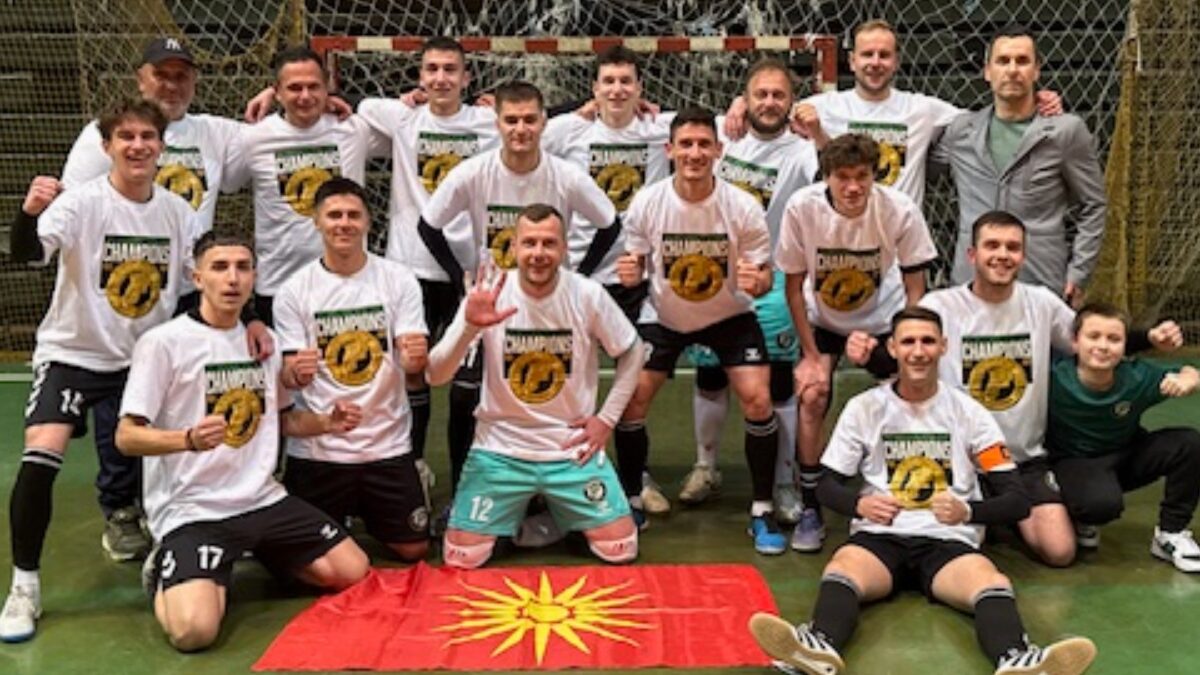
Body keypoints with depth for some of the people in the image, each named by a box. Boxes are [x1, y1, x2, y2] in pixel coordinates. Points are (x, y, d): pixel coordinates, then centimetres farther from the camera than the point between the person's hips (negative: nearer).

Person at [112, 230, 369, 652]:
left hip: (264, 500, 6)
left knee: (354, 573, 3)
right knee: (194, 630, -26)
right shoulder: (163, 342, -11)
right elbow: (126, 437, -13)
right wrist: (189, 439, -33)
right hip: (191, 510, -6)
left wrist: (327, 423, 1)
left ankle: (258, 553, 24)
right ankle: (167, 574, 8)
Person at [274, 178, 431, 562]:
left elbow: (414, 364, -5)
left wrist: (414, 358, -29)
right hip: (316, 447, 0)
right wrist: (297, 373, -28)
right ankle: (342, 513, 37)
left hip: (387, 443, 1)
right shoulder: (294, 290, -4)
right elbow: (288, 376, -4)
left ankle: (368, 513, 37)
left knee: (413, 549, 6)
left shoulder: (399, 280, -2)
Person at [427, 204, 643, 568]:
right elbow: (435, 376, -15)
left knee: (621, 549, -4)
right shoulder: (489, 294, -12)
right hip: (500, 447, 0)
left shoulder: (588, 295, -11)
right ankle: (514, 514, 24)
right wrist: (470, 326, -32)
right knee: (462, 557, -8)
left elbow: (632, 352, 6)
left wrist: (607, 418, -1)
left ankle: (558, 512, 25)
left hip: (573, 448, 1)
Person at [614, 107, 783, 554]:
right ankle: (631, 503, 15)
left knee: (757, 399, -16)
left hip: (730, 316, -1)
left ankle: (763, 511, 3)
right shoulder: (647, 204, -17)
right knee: (631, 399, -8)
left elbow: (764, 274, -12)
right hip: (664, 317, 1)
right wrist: (631, 272, -28)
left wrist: (757, 281, -36)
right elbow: (637, 263, -4)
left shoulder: (743, 208, -20)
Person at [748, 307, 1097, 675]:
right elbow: (828, 485, 11)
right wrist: (860, 504, -12)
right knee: (843, 569, -35)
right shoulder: (863, 407, 8)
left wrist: (968, 511, -16)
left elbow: (1017, 500, 5)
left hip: (949, 541, 0)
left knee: (993, 583, -34)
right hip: (879, 536, 0)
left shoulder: (969, 412, 7)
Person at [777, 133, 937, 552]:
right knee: (811, 396, -15)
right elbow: (794, 286, -14)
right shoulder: (802, 207, -26)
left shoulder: (900, 211, -26)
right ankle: (810, 509, -1)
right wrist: (811, 355, -14)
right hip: (823, 320, 0)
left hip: (884, 318, 0)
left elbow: (914, 289, -13)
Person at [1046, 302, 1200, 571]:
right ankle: (1080, 520, 5)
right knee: (1103, 503, -37)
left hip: (1128, 457, 5)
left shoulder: (1139, 376, -17)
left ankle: (1171, 534, 1)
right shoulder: (1054, 379, -27)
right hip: (1075, 463, -4)